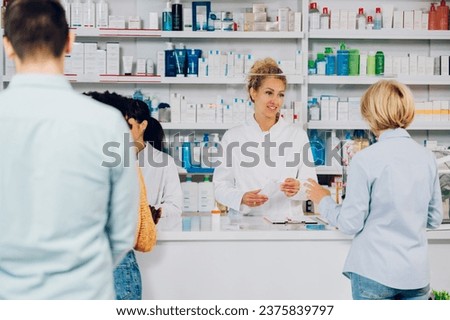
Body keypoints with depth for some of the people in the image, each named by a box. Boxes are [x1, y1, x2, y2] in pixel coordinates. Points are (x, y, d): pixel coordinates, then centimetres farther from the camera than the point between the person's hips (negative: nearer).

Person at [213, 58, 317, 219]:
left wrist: (297, 188, -17)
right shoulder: (232, 137, 5)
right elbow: (220, 187, 4)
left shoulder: (297, 134, 6)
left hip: (288, 220, 1)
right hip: (245, 221, -1)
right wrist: (242, 198, -15)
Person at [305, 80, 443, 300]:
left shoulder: (365, 160, -13)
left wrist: (323, 201, 8)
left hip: (374, 273, -4)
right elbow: (434, 220, 10)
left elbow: (350, 224, -9)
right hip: (417, 273, 4)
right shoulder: (427, 158, 1)